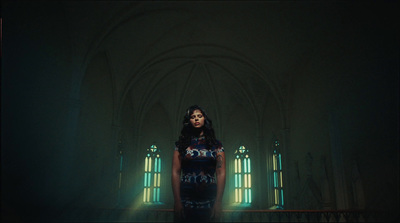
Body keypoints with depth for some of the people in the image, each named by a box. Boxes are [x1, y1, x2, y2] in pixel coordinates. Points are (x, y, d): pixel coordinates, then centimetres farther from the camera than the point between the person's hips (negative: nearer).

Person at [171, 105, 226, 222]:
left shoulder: (216, 145, 6)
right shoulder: (181, 144, 7)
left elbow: (221, 174, 0)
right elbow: (176, 173, 0)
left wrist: (218, 202, -10)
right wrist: (177, 201, -10)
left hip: (209, 202, 0)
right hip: (186, 200, 0)